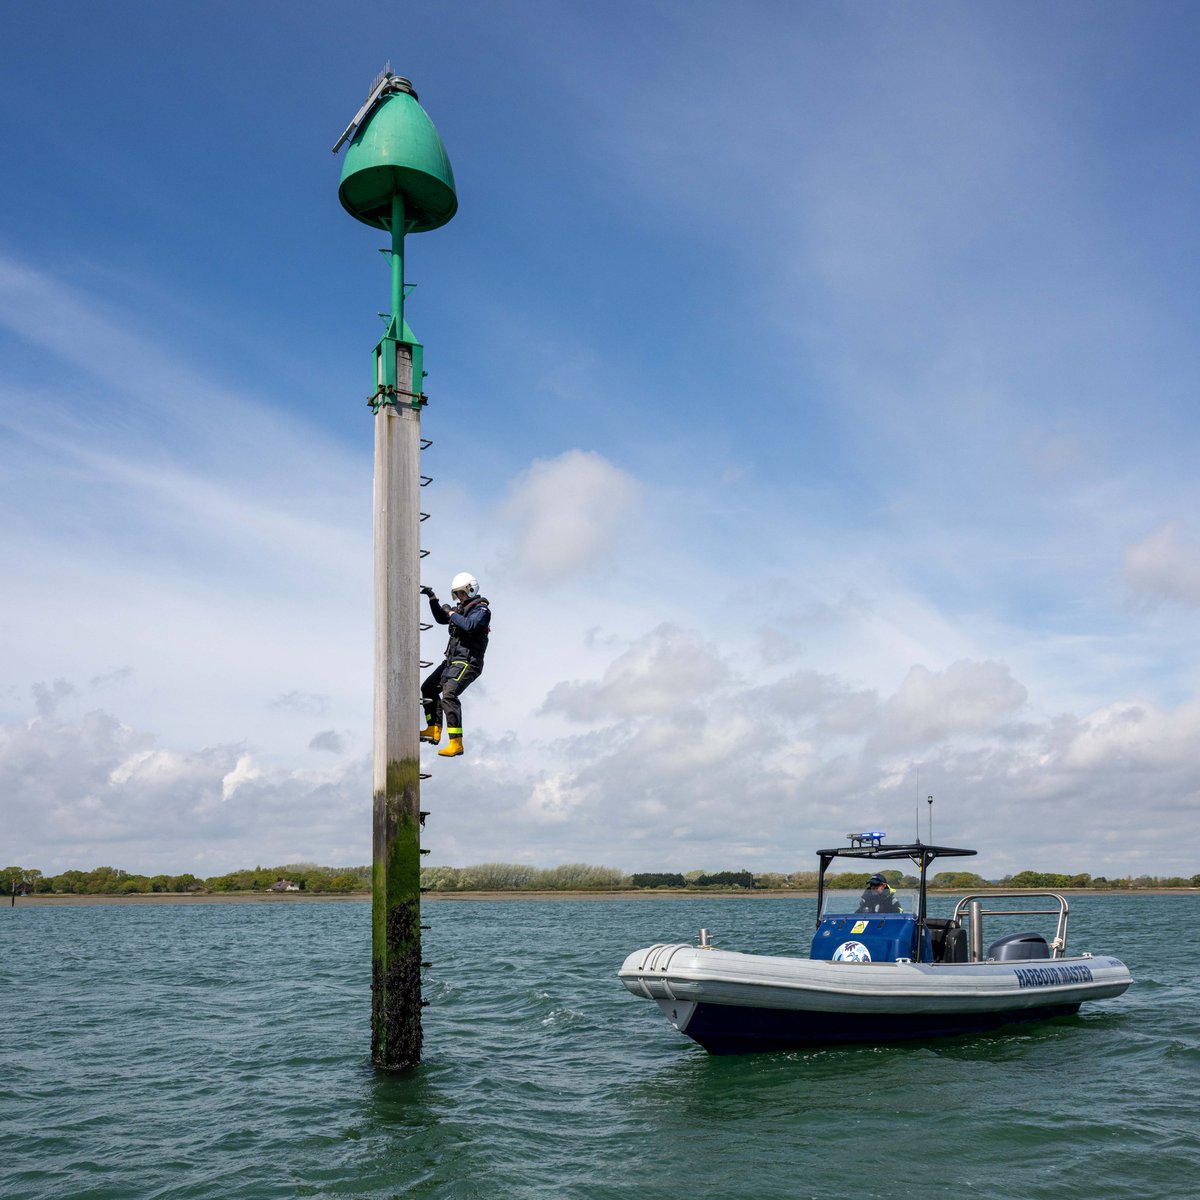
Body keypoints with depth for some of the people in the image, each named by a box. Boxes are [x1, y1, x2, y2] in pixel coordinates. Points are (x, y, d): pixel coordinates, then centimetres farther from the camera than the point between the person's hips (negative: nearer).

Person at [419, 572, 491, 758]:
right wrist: (433, 599, 16)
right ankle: (434, 730, 19)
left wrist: (452, 614, -14)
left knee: (448, 695, -25)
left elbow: (470, 626, -28)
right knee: (428, 688, 16)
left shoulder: (481, 610, -9)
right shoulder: (462, 608, 18)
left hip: (467, 662, -10)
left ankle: (456, 743, -28)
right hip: (452, 660, 10)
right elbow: (441, 619, 28)